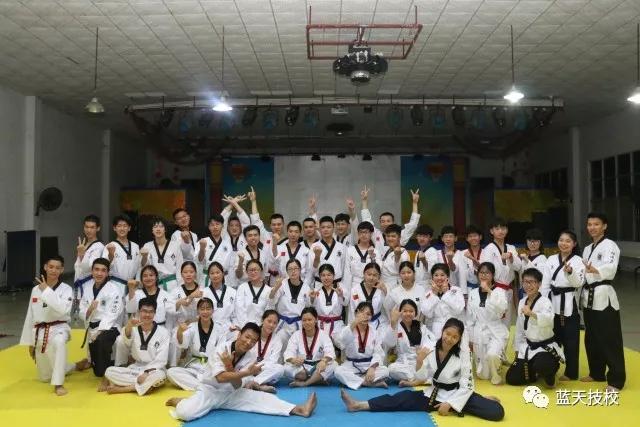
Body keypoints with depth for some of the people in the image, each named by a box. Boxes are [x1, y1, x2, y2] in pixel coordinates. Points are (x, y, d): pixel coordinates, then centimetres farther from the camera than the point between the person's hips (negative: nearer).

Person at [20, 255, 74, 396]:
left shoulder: (66, 289, -8)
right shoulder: (36, 289, 5)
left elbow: (63, 309, -28)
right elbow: (30, 316, 12)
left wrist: (47, 290, -25)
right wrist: (29, 342, 14)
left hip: (58, 328, -5)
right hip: (39, 333, 5)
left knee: (59, 342, -43)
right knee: (44, 377, 13)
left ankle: (58, 384, -33)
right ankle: (72, 366, 41)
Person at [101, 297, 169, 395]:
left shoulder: (163, 332, -4)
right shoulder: (134, 329, 1)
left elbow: (161, 359, -10)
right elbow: (127, 341, -24)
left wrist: (147, 372, -25)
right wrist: (129, 326, -46)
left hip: (153, 370, -3)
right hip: (135, 368, 3)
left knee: (159, 376, -37)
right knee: (109, 371, -20)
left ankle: (122, 388, -24)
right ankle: (146, 385, -21)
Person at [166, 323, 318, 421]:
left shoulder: (251, 355, -9)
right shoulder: (222, 349, -21)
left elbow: (237, 385, -14)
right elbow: (220, 378, -32)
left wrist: (229, 367, -31)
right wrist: (247, 372, -38)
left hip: (232, 393, 4)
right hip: (210, 390, -3)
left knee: (264, 398, -15)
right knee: (185, 413, -31)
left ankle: (299, 409, -19)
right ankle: (180, 402, 3)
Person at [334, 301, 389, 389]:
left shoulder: (375, 333, 1)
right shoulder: (348, 329, -6)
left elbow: (378, 353, -5)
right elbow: (340, 343, -28)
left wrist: (372, 368, -23)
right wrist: (353, 324, -40)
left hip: (369, 365, 1)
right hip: (351, 365, -1)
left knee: (385, 371, -26)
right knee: (338, 371, -30)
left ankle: (354, 380, -24)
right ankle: (370, 383, -25)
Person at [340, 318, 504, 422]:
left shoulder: (462, 355, -16)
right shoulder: (431, 350, -8)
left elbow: (466, 386, -13)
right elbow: (423, 377, -5)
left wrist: (449, 403, -19)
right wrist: (419, 362, -23)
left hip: (457, 394, -3)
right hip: (435, 393, 3)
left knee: (496, 411, -22)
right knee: (405, 397, -14)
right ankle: (359, 405, -16)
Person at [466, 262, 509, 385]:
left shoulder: (499, 291, -4)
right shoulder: (473, 293, 5)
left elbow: (501, 308, -26)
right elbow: (470, 318, 10)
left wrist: (489, 291, -25)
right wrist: (469, 338, 9)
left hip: (496, 332, -3)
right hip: (479, 334, 4)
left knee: (492, 355, -35)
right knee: (483, 375, 7)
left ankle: (496, 376, -2)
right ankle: (498, 360, 40)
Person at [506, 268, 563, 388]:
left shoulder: (545, 302, -17)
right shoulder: (522, 302, 5)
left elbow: (548, 319, -42)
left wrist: (531, 313, -61)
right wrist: (517, 349, 15)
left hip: (546, 347, -6)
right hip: (528, 347, 7)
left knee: (541, 366, -39)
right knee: (512, 379, 2)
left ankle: (549, 376, 0)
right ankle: (539, 373, 29)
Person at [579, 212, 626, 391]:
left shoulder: (610, 246, -9)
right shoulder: (587, 249, 16)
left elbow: (610, 268, -27)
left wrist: (594, 270, -46)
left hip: (604, 297, -8)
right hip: (589, 297, 8)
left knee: (610, 339, -5)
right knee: (591, 338, 15)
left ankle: (616, 380, 3)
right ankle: (596, 373, 28)